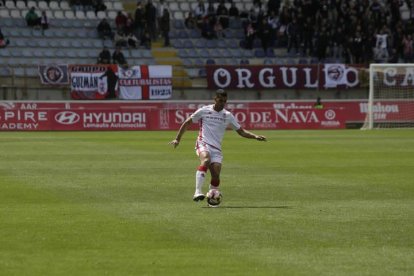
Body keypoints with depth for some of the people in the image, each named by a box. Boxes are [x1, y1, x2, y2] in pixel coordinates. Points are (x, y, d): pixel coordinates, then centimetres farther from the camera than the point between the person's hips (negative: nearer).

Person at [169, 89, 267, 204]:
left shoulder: (228, 116, 11)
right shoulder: (204, 111, 3)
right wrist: (177, 139, 8)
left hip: (216, 148, 4)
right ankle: (198, 192, -44)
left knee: (216, 176, -11)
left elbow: (241, 131, 16)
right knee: (206, 160, -35)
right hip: (203, 143, -4)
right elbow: (187, 123, 11)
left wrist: (255, 136, 0)